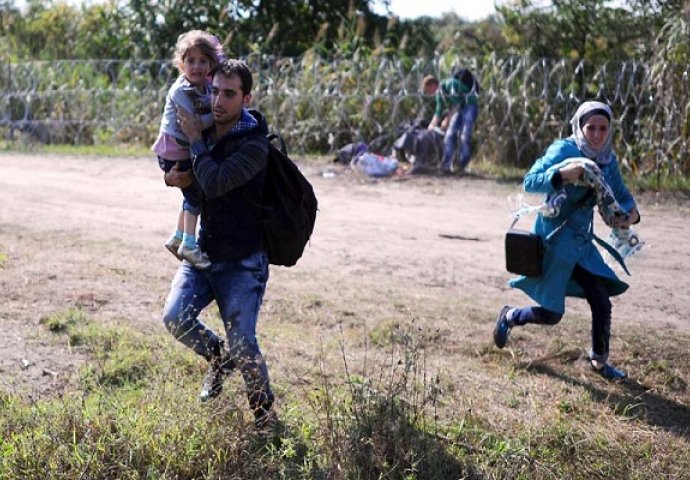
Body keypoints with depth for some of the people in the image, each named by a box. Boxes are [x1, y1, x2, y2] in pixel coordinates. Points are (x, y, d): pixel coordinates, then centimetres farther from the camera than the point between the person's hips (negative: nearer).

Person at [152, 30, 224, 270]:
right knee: (196, 193, -8)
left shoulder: (207, 86, 0)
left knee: (193, 194, 20)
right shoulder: (180, 91, -23)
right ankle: (189, 246, 1)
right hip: (174, 154, -9)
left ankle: (177, 238, 37)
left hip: (191, 151, 9)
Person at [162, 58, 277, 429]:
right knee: (175, 317, -11)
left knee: (242, 345, -10)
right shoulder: (206, 130, 4)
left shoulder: (254, 146, -17)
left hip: (242, 262, -6)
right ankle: (217, 357, 20)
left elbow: (215, 183, -31)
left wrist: (195, 140, -18)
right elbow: (172, 165, 22)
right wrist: (173, 176, -3)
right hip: (203, 251, 6)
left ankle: (265, 414, 13)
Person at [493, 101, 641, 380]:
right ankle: (510, 317, 30)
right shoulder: (563, 150, -16)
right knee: (551, 314, -1)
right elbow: (530, 182, -24)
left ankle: (599, 361, 23)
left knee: (602, 302, 2)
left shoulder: (607, 160, 3)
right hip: (555, 239, -6)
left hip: (582, 241, 6)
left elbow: (621, 195, 13)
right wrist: (562, 174, -40)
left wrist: (631, 213, -9)